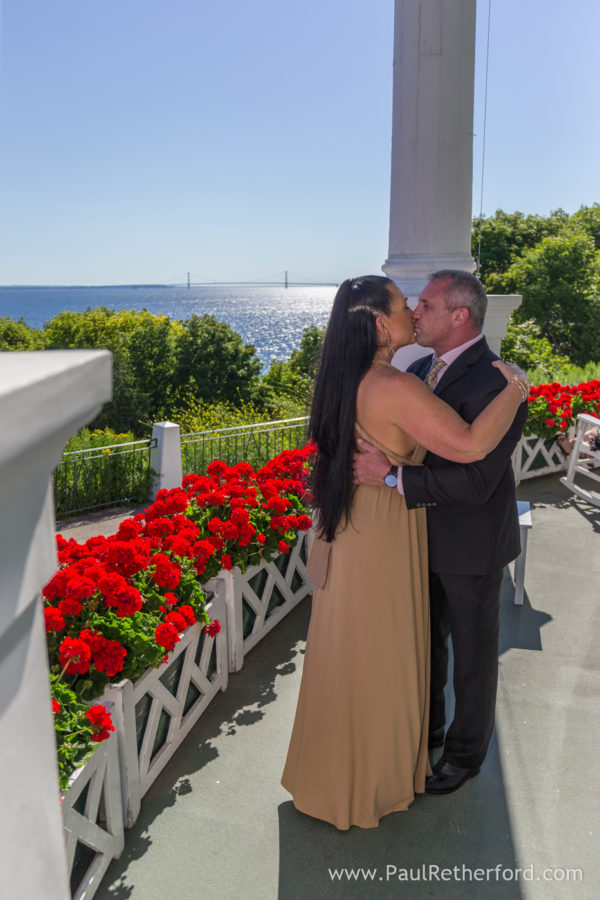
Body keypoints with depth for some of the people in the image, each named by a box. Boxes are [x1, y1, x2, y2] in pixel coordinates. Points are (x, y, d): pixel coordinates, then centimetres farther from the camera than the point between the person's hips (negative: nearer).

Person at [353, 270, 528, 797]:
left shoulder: (496, 382, -25)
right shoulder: (423, 368, 1)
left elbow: (476, 482, -30)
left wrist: (392, 476, -33)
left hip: (471, 546, -7)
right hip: (425, 536, 8)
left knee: (472, 653, 14)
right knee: (425, 640, 24)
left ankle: (465, 753, 37)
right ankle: (427, 728, 47)